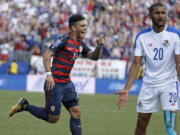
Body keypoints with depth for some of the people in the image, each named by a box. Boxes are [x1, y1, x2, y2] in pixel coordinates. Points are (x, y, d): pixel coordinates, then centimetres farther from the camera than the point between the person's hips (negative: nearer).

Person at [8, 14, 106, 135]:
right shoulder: (64, 40, -14)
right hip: (55, 84, -8)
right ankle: (25, 106, 15)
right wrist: (49, 74, -28)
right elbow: (47, 55, -18)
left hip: (67, 83, 8)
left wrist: (99, 46, -4)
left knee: (76, 113, 0)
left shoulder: (80, 44, 11)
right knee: (53, 118, -1)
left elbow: (94, 57, 16)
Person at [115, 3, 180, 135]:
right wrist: (126, 89, -9)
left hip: (169, 84, -3)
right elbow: (136, 64, -1)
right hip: (148, 85, 3)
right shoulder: (142, 36, -1)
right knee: (141, 124, 7)